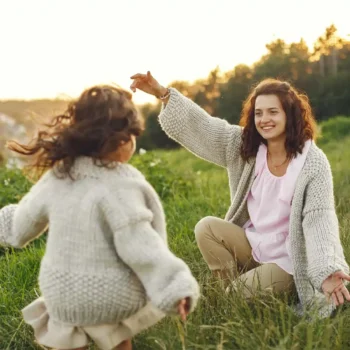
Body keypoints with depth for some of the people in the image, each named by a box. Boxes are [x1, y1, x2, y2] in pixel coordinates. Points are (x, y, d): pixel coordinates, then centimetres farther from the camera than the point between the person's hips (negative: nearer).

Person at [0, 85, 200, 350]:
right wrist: (175, 286, -27)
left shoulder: (57, 176, 0)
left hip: (60, 293, 5)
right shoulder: (120, 184, -19)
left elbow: (24, 222, 15)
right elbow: (137, 242, -27)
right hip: (111, 296, -5)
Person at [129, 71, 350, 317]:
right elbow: (201, 125, -7)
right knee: (206, 228, -15)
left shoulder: (314, 163, -17)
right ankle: (237, 291, -1)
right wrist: (161, 92, -18)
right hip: (252, 242, 5)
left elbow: (319, 219, -24)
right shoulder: (244, 145, -3)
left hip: (286, 257, -5)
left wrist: (328, 271, -38)